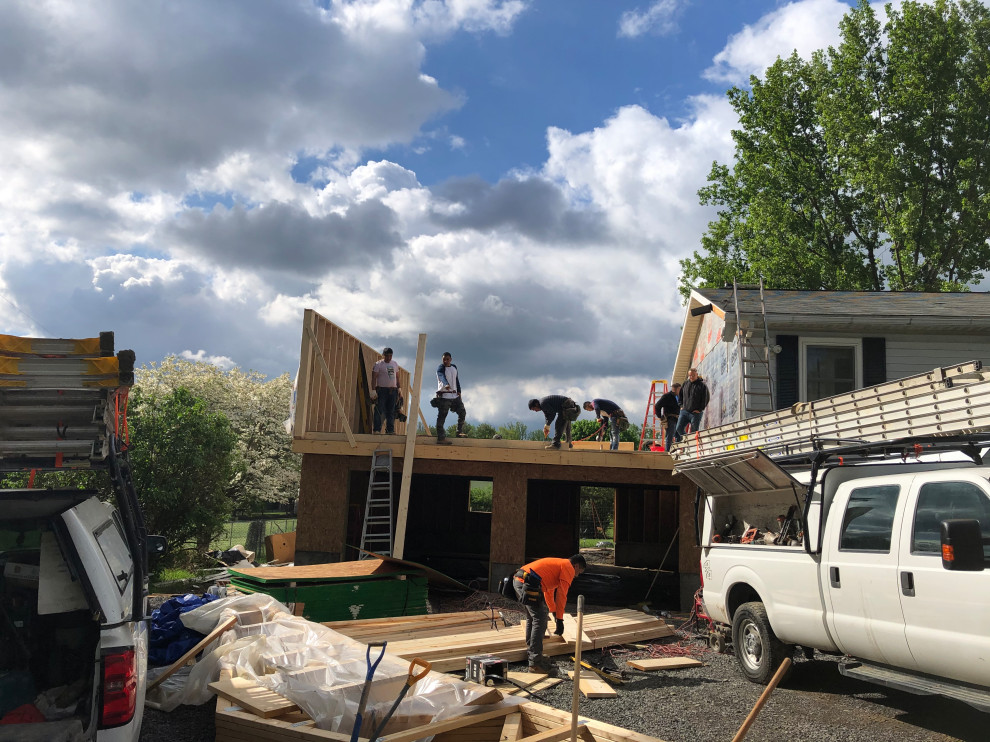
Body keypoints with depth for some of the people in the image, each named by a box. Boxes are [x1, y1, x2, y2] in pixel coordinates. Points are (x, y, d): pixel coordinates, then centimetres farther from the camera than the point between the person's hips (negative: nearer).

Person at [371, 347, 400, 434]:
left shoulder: (395, 364, 15)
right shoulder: (378, 364, -1)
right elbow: (374, 378, -7)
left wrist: (398, 389, 13)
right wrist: (373, 390, -16)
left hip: (393, 390, 5)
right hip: (382, 390, -5)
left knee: (391, 411, 5)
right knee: (379, 410, -8)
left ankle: (390, 430, 9)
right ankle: (377, 429, -7)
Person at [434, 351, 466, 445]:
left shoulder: (454, 368, 17)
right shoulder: (440, 368, -6)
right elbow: (441, 377, -26)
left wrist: (458, 391, 15)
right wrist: (446, 385, -46)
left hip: (455, 395, 7)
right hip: (444, 395, -7)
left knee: (462, 413, 8)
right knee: (442, 416, -8)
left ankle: (459, 432, 21)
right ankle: (440, 437, -11)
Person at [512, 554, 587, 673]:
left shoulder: (558, 564, 33)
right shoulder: (569, 568, 5)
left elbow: (549, 590, 47)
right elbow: (561, 595, -3)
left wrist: (553, 610, 59)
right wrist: (559, 619, 1)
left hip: (517, 580, 10)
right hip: (529, 584, -10)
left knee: (531, 617, 23)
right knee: (540, 620, -5)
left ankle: (531, 653, 34)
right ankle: (535, 663, -5)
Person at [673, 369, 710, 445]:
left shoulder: (702, 385, -3)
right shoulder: (685, 384, 10)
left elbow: (706, 399, -4)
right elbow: (680, 395, 23)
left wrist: (700, 409, -8)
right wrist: (681, 406, 11)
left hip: (696, 413, -4)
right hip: (684, 411, 4)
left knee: (694, 432, -2)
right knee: (679, 428, -3)